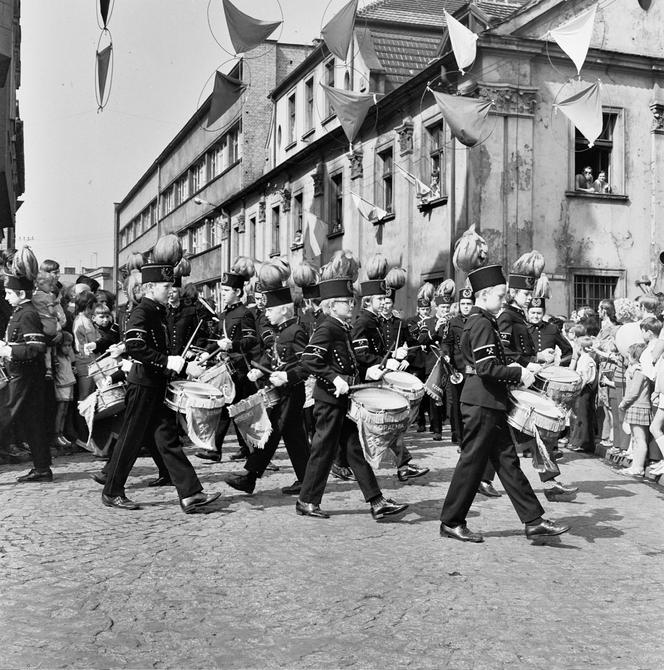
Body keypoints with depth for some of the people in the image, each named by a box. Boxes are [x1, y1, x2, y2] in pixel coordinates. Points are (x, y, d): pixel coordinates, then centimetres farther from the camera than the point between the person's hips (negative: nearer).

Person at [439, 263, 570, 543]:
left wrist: (515, 370, 10)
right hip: (482, 403, -10)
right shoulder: (482, 323, -16)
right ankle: (451, 522, 11)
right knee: (472, 462, -1)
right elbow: (486, 368, -24)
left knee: (507, 460, 10)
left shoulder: (479, 321, 15)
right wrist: (519, 374, -14)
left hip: (489, 403, 10)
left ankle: (534, 521, 14)